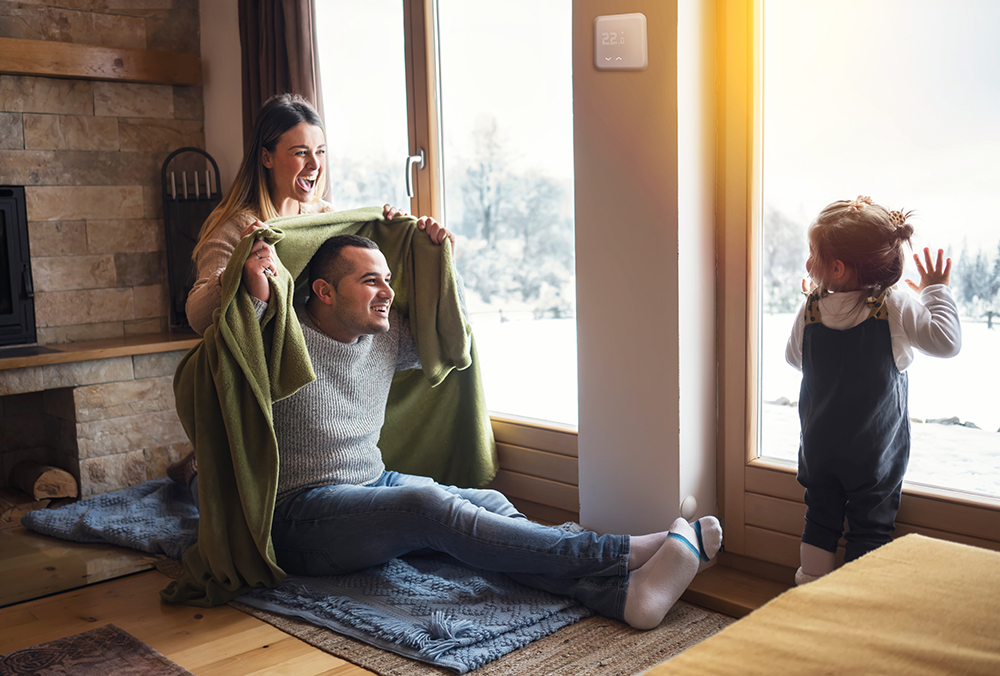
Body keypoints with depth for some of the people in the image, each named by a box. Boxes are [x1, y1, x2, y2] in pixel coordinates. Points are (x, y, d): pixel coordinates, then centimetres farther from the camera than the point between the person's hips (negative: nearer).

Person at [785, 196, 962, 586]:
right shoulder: (896, 307, -15)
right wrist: (936, 291, -2)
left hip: (819, 448, 3)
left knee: (820, 520, 17)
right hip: (874, 453, -3)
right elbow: (947, 341, -13)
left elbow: (793, 357, 9)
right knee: (871, 527, 9)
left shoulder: (810, 310, -7)